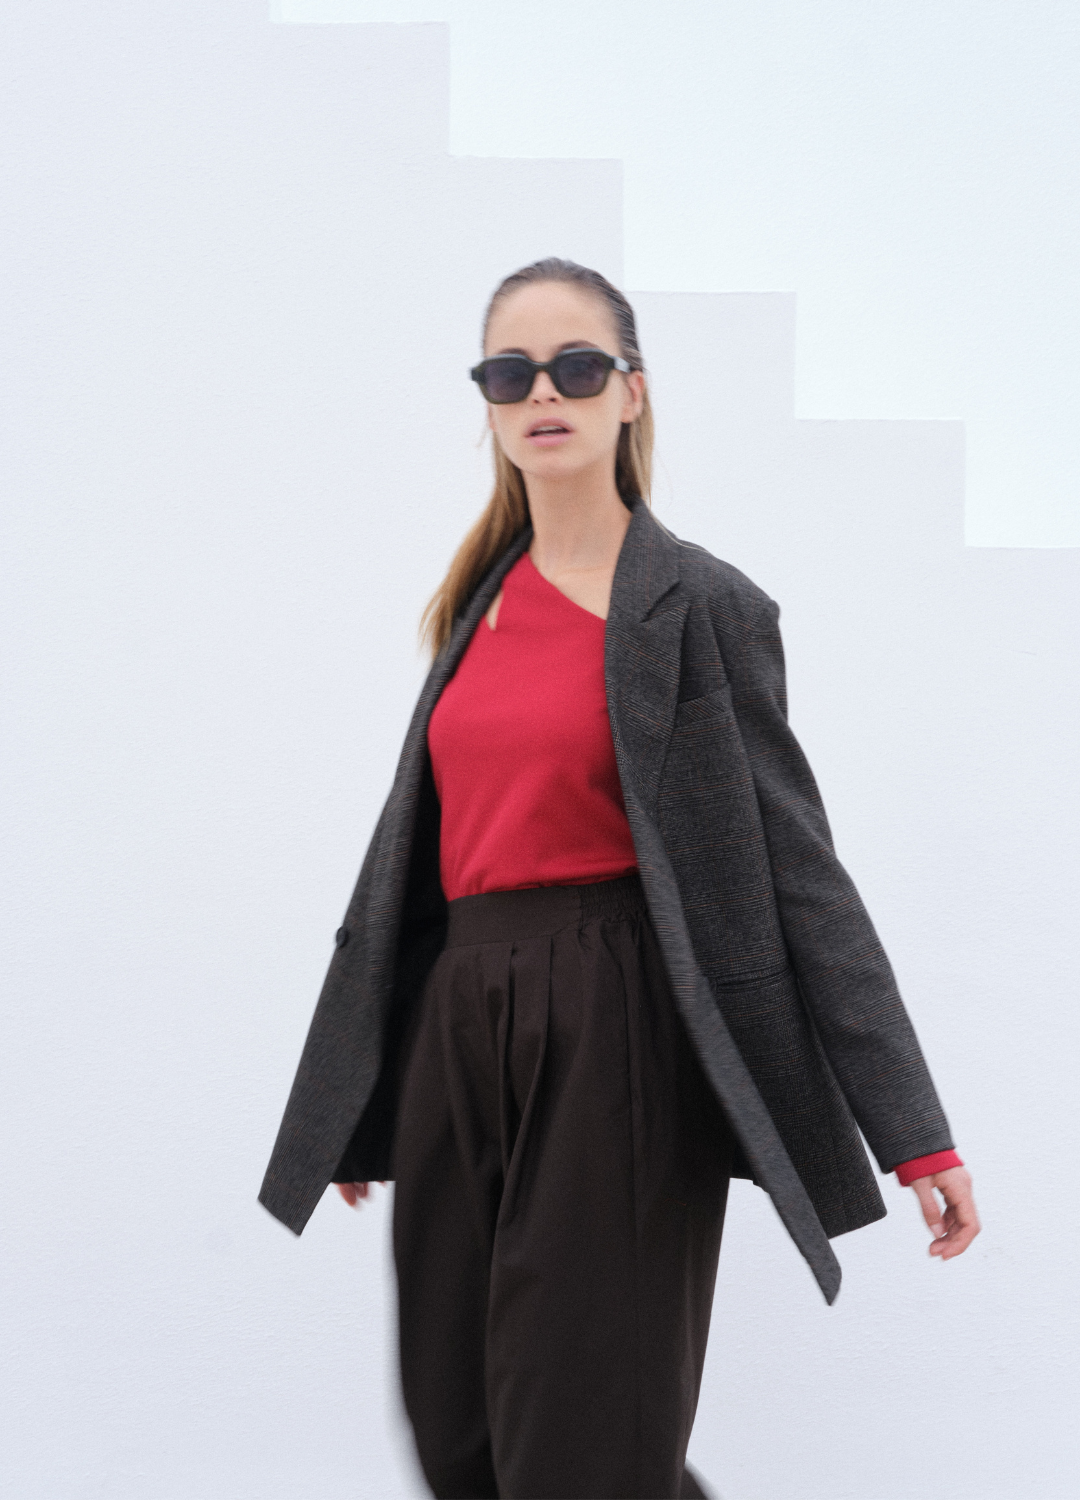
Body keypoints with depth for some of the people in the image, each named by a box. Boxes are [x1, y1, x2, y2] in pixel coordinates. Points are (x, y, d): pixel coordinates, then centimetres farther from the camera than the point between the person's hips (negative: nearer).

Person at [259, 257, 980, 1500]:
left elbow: (796, 866, -7)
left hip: (618, 1033, -6)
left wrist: (914, 1135, -11)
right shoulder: (484, 602, 12)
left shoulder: (700, 607, -5)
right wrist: (358, 1107, 21)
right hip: (459, 1029, 6)